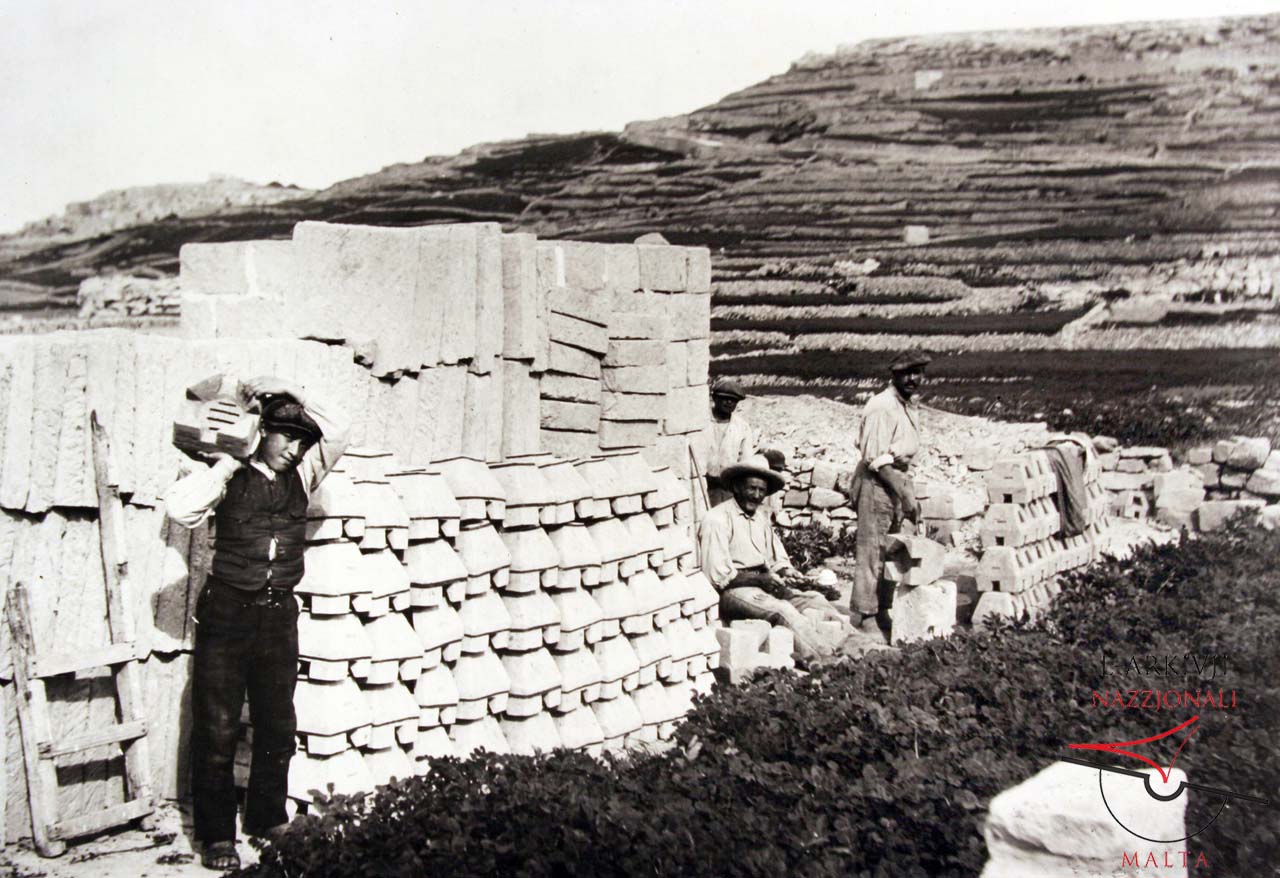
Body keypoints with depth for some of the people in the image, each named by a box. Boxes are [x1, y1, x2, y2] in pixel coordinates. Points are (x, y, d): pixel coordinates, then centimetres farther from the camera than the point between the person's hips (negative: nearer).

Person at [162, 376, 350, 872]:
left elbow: (337, 431, -1)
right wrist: (226, 465, -14)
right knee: (216, 729, 1)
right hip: (227, 612, -4)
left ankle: (268, 821, 28)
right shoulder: (228, 477, -3)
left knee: (278, 726, 12)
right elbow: (178, 508, -20)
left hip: (279, 614, 4)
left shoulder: (301, 477, 9)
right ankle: (217, 836, 12)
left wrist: (288, 390, -6)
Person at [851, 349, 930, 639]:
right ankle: (864, 617, 4)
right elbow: (876, 460, -20)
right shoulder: (882, 407, -18)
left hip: (898, 479, 9)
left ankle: (882, 613, 23)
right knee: (872, 551, -4)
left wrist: (909, 495, 15)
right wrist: (905, 494, -21)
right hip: (876, 483, -9)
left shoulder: (911, 404, 11)